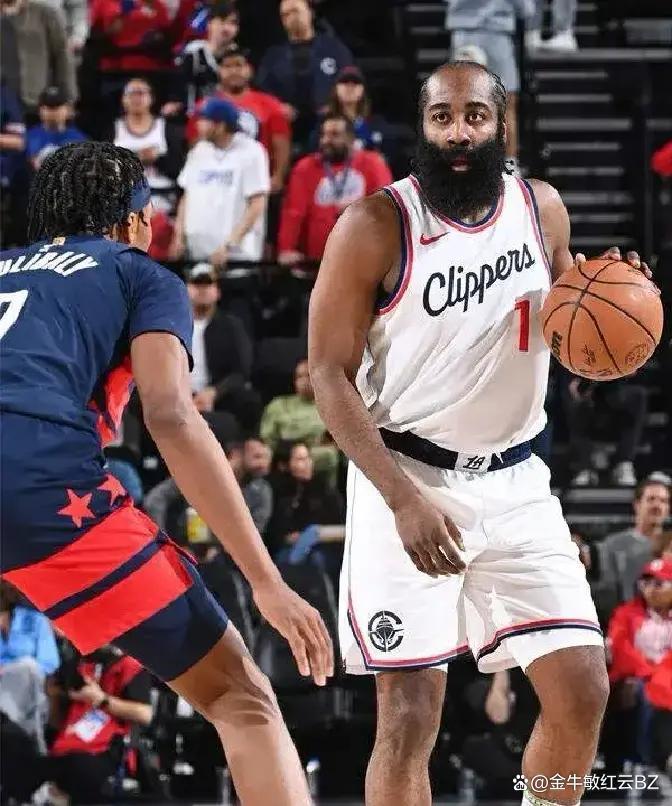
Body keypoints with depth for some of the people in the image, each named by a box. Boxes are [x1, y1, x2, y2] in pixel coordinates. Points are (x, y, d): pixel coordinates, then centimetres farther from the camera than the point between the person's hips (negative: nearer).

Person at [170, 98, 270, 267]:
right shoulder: (199, 151, 13)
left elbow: (257, 204, -11)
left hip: (236, 253, -6)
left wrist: (229, 244, -17)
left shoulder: (251, 152, -6)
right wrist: (179, 236, 7)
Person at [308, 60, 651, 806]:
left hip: (513, 482, 5)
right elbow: (330, 375, -12)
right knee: (411, 713, -9)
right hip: (407, 474, -5)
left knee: (582, 690, -1)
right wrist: (404, 499, -22)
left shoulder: (543, 209, 2)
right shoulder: (377, 226, -12)